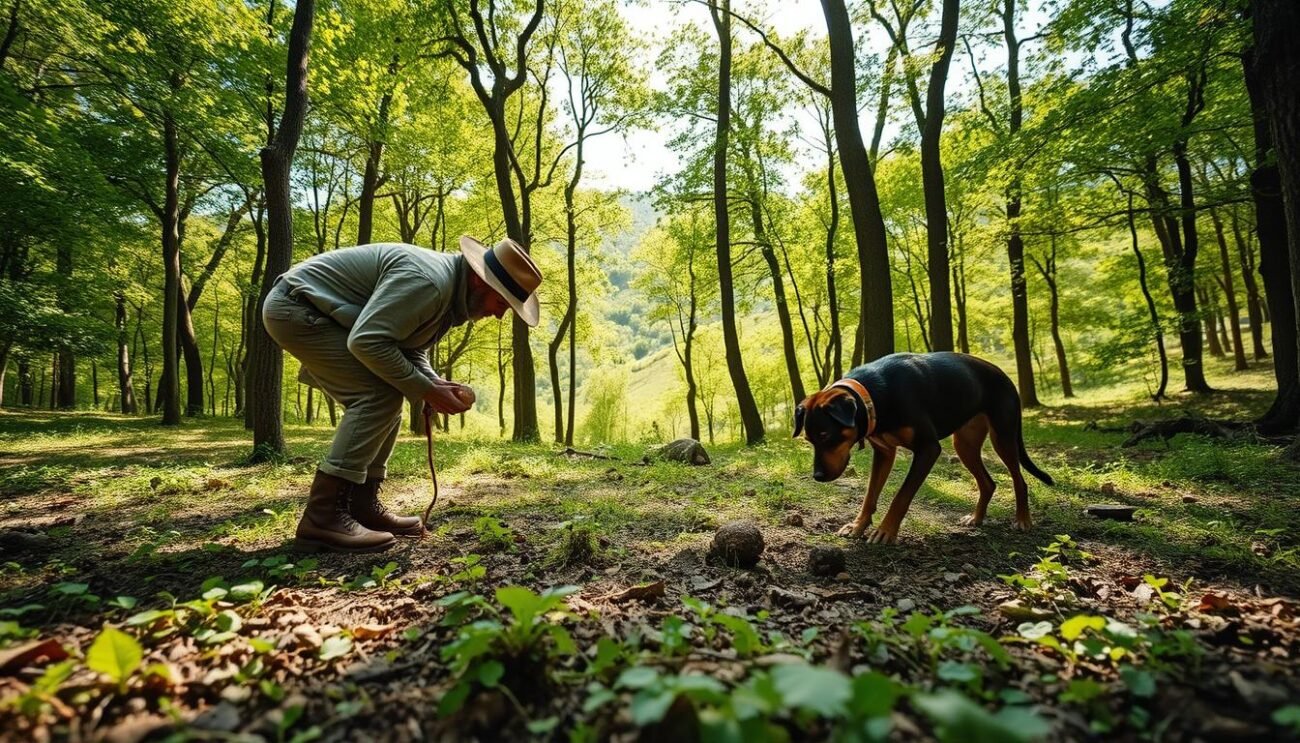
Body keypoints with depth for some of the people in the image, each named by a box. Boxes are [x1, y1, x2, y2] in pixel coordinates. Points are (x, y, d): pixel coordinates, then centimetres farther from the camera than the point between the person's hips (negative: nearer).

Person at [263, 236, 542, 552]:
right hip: (295, 308, -10)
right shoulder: (428, 280, -28)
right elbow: (367, 341, -31)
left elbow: (410, 350, 12)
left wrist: (437, 384, -7)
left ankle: (360, 504, 9)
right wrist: (426, 389, -23)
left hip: (310, 312, 10)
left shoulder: (449, 292, 5)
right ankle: (323, 515, -17)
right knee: (379, 395, -18)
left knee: (386, 398, 6)